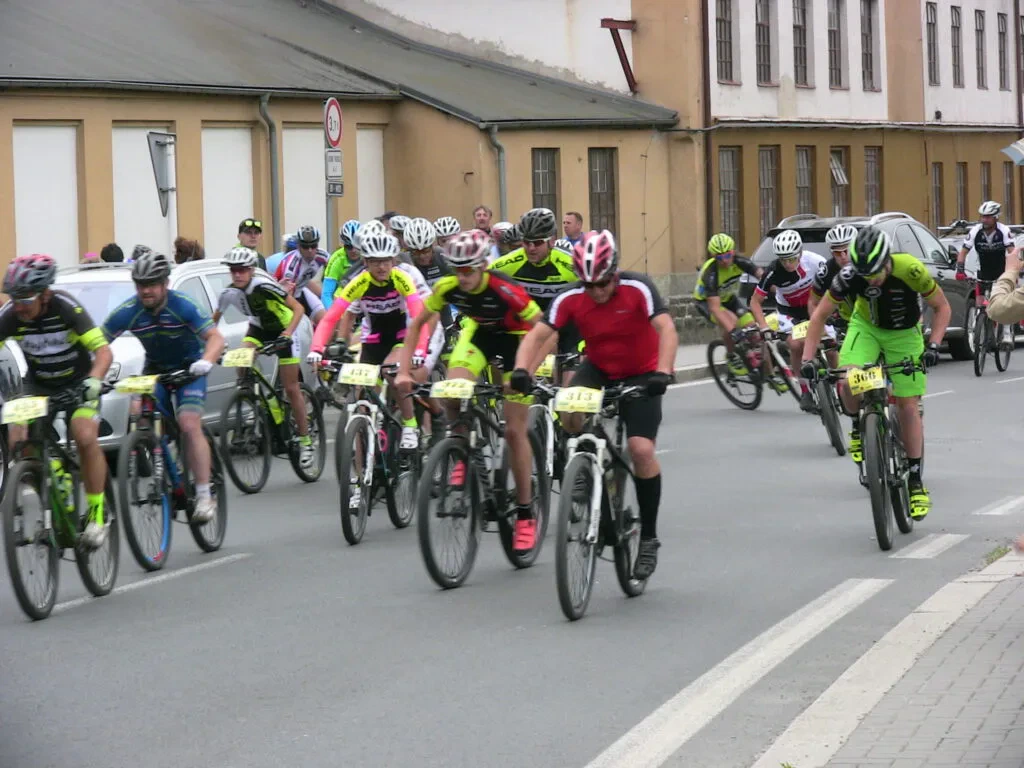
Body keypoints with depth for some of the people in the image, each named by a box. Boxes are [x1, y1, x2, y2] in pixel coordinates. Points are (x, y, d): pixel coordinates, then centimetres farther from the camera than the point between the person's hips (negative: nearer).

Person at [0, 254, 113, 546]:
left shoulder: (66, 308, -28)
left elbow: (103, 350, -31)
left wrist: (94, 381, -49)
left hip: (78, 381, -3)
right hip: (38, 384, 3)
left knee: (85, 437, -26)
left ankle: (97, 514, -13)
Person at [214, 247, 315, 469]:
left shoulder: (264, 286, -31)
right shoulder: (229, 293, -17)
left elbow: (298, 308, -29)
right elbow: (214, 319, -2)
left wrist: (288, 332, -44)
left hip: (282, 329, -4)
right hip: (258, 328, 4)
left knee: (291, 388, -1)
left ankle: (305, 441, 10)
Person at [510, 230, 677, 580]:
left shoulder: (637, 288, -25)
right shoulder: (571, 298, -18)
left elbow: (667, 330, -34)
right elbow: (537, 335, -21)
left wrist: (662, 373, -50)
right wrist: (522, 371, -40)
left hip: (641, 374, -3)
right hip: (598, 369, 3)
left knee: (641, 450, -18)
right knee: (570, 416, -28)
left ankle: (648, 538, -3)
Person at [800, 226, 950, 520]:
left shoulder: (911, 271, -32)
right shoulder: (850, 275, -28)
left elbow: (942, 308, -16)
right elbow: (820, 315, -17)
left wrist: (933, 346, -30)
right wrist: (808, 358, -26)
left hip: (904, 333, -1)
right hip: (866, 326, 1)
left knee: (908, 406, -5)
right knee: (848, 382, -27)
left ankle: (916, 481, 7)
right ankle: (858, 426, 6)